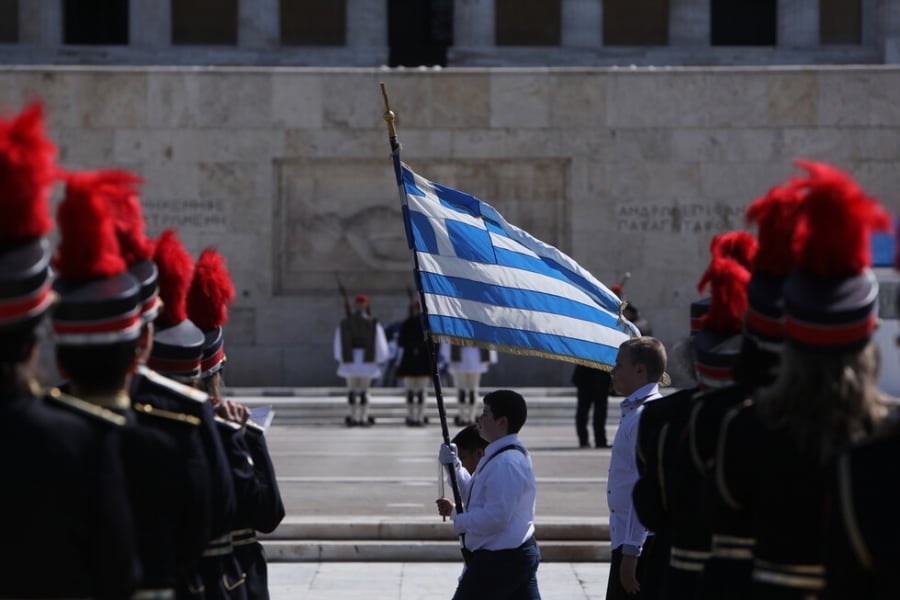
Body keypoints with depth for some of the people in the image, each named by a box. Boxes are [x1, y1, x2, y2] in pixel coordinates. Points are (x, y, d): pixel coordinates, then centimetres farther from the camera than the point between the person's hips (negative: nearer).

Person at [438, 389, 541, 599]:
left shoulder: (505, 463, -21)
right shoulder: (511, 455, 14)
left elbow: (496, 517, -27)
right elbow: (474, 495, 23)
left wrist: (460, 521, -12)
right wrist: (454, 466, 8)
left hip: (498, 560, -10)